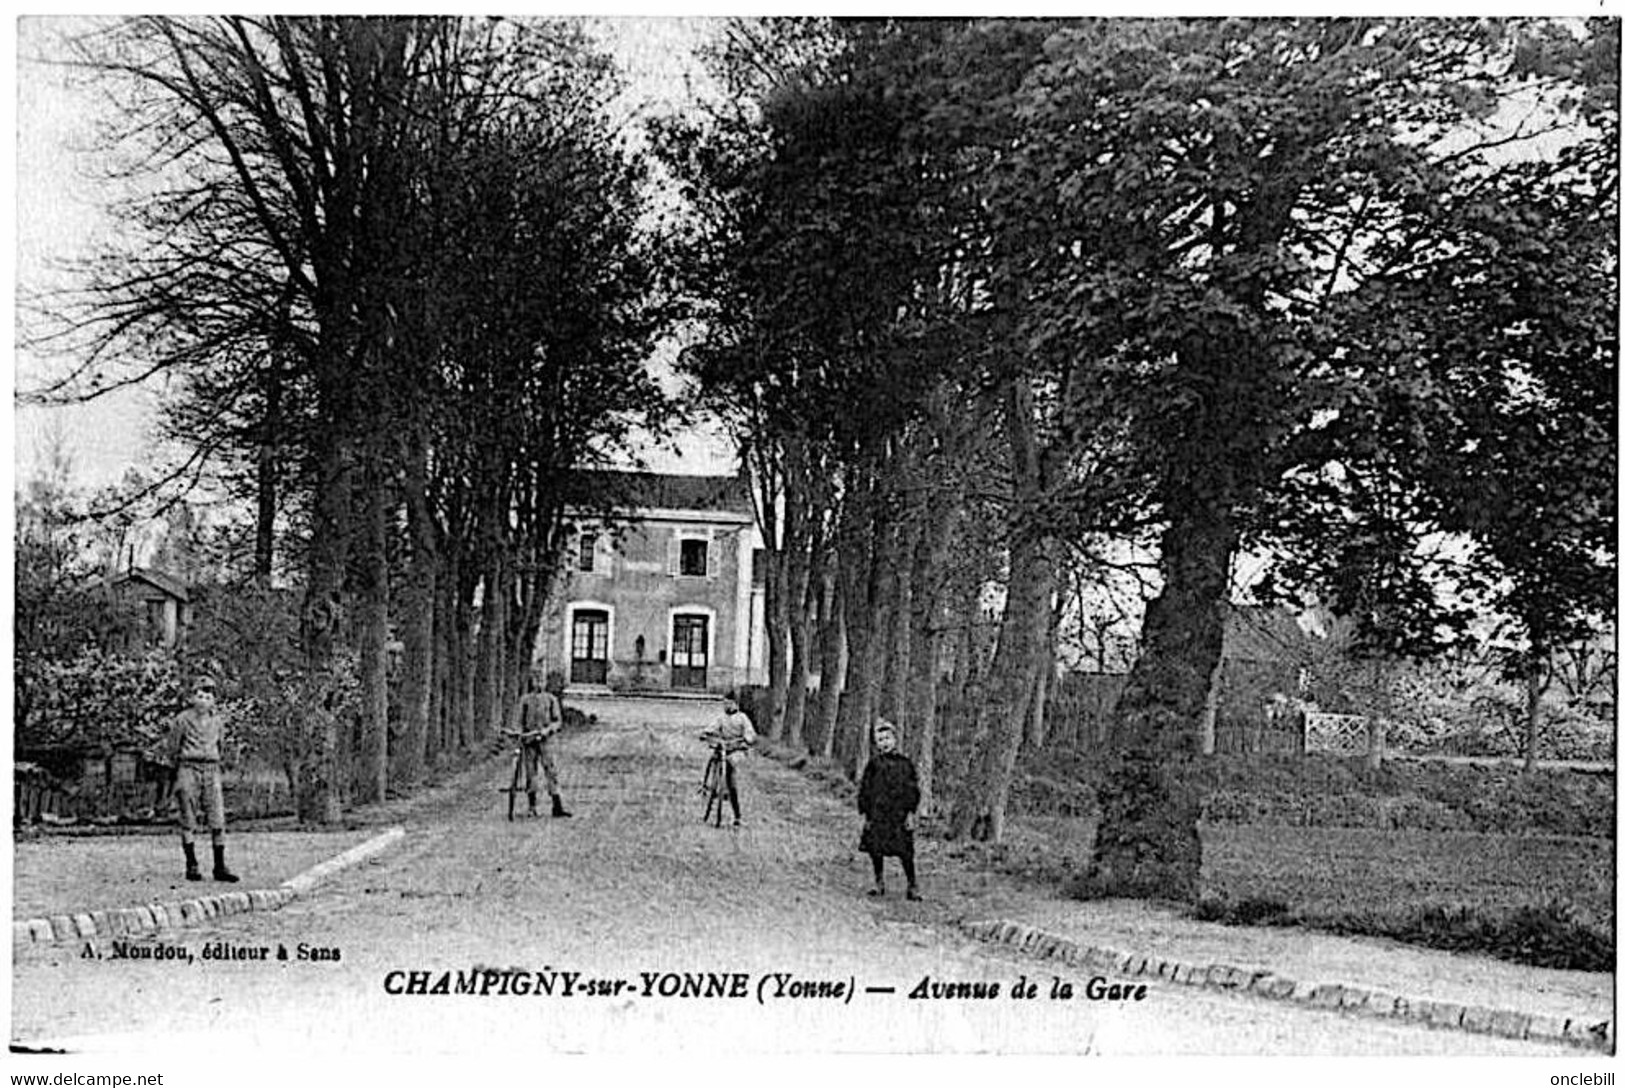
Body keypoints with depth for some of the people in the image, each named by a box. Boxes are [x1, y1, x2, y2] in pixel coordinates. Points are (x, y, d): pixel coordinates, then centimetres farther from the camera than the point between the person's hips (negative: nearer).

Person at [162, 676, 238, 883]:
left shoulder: (218, 721, 11)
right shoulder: (182, 720, -3)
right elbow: (172, 748, 6)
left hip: (211, 771, 4)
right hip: (188, 769, -3)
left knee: (218, 819, -3)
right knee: (189, 821, -1)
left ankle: (220, 867, 0)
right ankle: (191, 866, 5)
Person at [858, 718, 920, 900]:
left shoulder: (905, 763, 4)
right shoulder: (874, 763, 5)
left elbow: (913, 789, 6)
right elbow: (864, 789, 8)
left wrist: (910, 812, -1)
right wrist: (865, 813, 3)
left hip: (899, 815, -1)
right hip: (877, 814, 1)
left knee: (904, 851, -6)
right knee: (875, 849, 2)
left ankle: (912, 886, 3)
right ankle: (879, 883, 18)